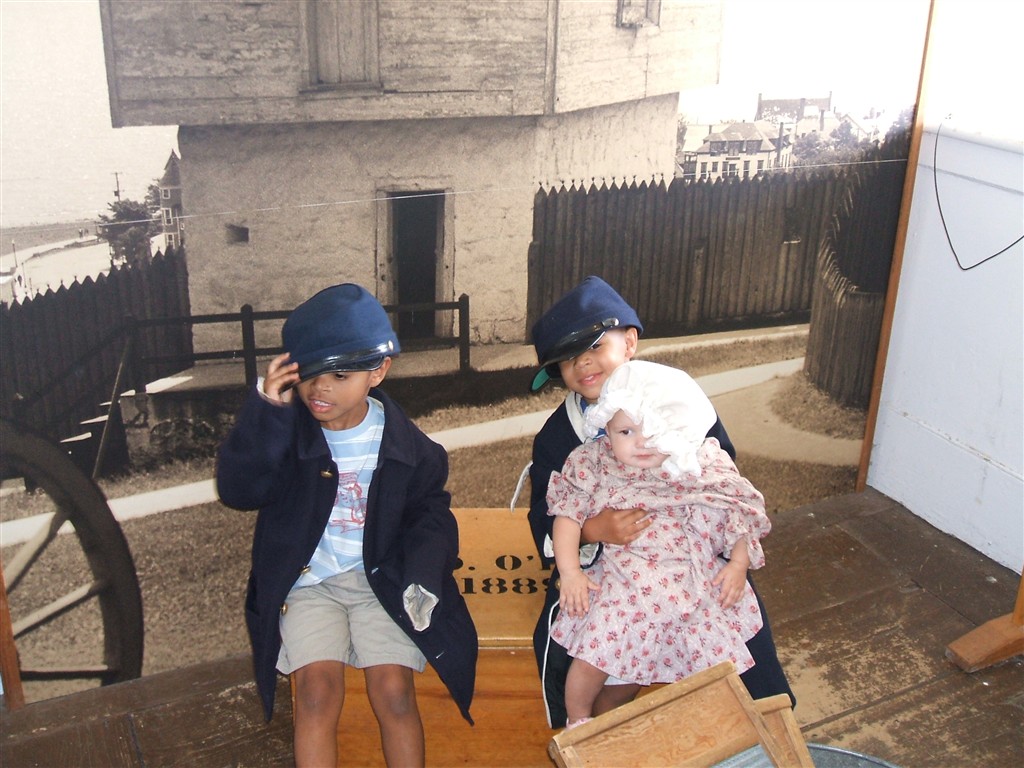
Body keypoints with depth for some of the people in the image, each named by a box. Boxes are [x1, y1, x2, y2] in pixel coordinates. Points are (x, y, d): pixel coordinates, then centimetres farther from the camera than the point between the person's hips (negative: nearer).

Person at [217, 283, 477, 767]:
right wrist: (265, 409, -30)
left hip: (381, 577, 0)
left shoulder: (403, 443, -5)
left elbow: (429, 510, 6)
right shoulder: (286, 430, -8)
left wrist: (423, 576, -11)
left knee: (394, 689, -15)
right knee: (318, 690, -19)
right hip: (308, 579, 0)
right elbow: (237, 490, -20)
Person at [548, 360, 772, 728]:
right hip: (621, 582, -2)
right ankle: (577, 720, 21)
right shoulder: (595, 464, -4)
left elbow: (739, 513, 4)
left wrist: (739, 563, -7)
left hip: (693, 583, 2)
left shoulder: (703, 469, -3)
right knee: (593, 658, -12)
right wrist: (570, 571, -11)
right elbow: (568, 513, -3)